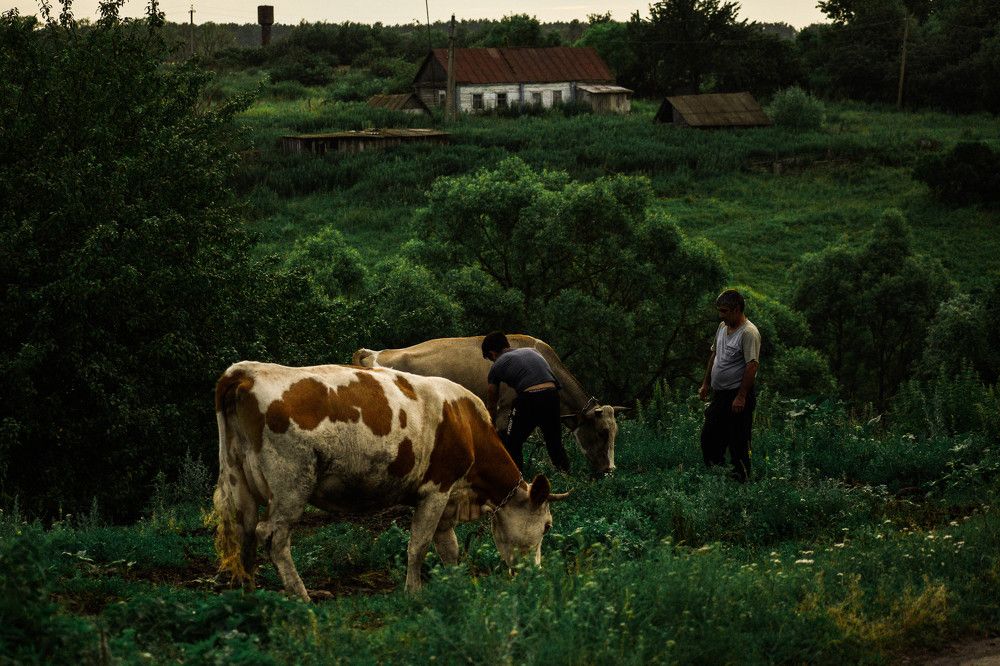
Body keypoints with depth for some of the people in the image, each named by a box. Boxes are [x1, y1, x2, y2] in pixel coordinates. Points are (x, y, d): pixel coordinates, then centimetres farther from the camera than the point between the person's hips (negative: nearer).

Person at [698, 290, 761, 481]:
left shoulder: (749, 333, -17)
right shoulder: (722, 327, 12)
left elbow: (752, 365, -23)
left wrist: (741, 397, -25)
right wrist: (706, 384, 21)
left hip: (738, 396, -9)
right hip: (720, 394, 9)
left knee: (738, 443, -5)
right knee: (709, 437, 13)